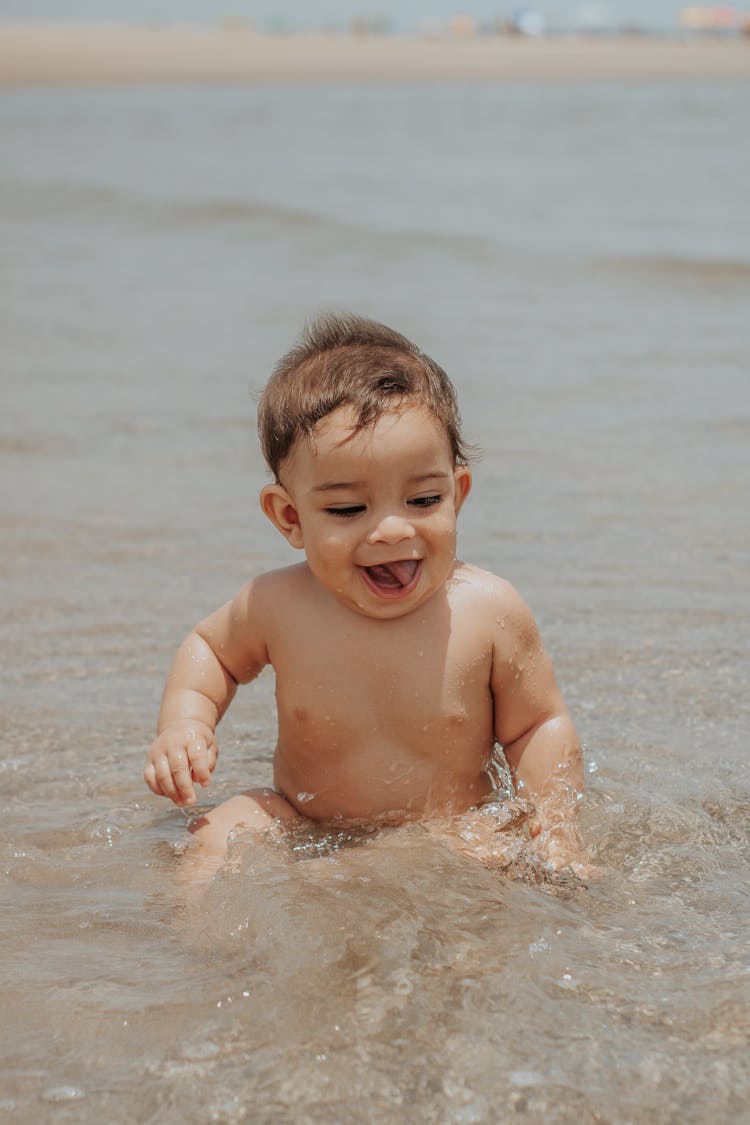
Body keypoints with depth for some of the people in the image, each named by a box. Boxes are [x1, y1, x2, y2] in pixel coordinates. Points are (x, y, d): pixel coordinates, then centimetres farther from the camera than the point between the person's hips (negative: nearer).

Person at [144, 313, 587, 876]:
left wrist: (556, 833, -13)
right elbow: (211, 648, 10)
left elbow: (539, 726, -3)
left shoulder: (490, 613, -17)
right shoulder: (276, 607, -13)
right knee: (220, 834, -23)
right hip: (304, 827, 1)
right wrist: (184, 723, -7)